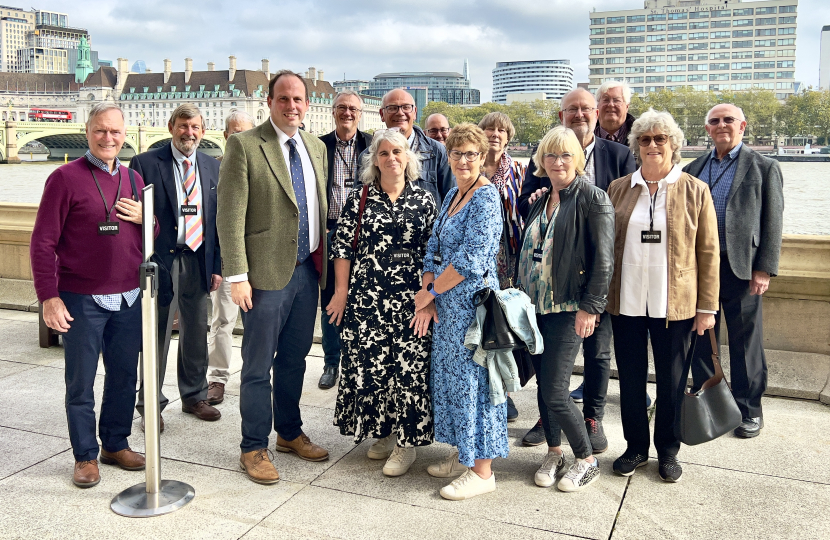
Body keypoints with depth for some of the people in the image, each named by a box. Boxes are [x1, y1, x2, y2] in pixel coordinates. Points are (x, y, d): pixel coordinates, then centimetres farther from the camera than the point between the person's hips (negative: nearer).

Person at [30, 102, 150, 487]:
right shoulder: (66, 178, -6)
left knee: (124, 376, 13)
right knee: (80, 383, 7)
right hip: (81, 300, -4)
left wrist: (145, 218, -5)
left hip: (128, 297, 5)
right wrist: (49, 297, -12)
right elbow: (43, 243, -7)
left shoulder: (134, 180, 10)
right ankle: (86, 455, 21)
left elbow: (155, 235, 18)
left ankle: (116, 444, 29)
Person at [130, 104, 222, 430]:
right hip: (161, 260, -4)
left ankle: (194, 396, 30)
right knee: (156, 335, 3)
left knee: (196, 333, 14)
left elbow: (218, 219, 11)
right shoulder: (145, 164, -3)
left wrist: (217, 265, 7)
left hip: (199, 261, 4)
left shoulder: (212, 167, 10)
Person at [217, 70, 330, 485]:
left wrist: (323, 260, 11)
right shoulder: (244, 145, -8)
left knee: (294, 359, 18)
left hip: (308, 270, 6)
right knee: (258, 366, 5)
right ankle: (254, 449, 19)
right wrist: (237, 275, -16)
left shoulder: (317, 147, 12)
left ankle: (290, 432, 34)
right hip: (267, 272, -6)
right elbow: (230, 216, -12)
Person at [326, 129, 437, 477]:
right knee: (368, 364, 4)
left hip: (411, 297, -1)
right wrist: (341, 292, 2)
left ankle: (406, 442, 13)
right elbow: (342, 247, 5)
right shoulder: (359, 199, 4)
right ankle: (382, 432, 24)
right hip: (367, 296, 1)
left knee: (410, 366, -1)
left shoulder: (424, 200, 4)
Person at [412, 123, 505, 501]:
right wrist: (428, 294, -3)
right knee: (450, 374, 15)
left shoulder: (486, 198, -14)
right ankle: (462, 455, 31)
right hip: (446, 302, 9)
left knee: (472, 377, -1)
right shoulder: (453, 195, 12)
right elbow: (434, 246, 10)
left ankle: (482, 471, 11)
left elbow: (472, 259, -21)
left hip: (472, 300, -9)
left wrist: (431, 291, -12)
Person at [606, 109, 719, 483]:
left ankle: (667, 451, 27)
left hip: (674, 305, -1)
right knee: (630, 378, 10)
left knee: (671, 381, 9)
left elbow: (708, 252, 0)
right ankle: (636, 447, 28)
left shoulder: (695, 191, 0)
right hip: (626, 302, 2)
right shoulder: (618, 189, 6)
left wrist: (707, 307, -4)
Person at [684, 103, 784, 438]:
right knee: (702, 339, 12)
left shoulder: (764, 168, 2)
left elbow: (772, 223, -3)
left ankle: (749, 410, 19)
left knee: (745, 342, 4)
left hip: (741, 267, -3)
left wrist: (764, 269, -10)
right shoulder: (694, 169, 12)